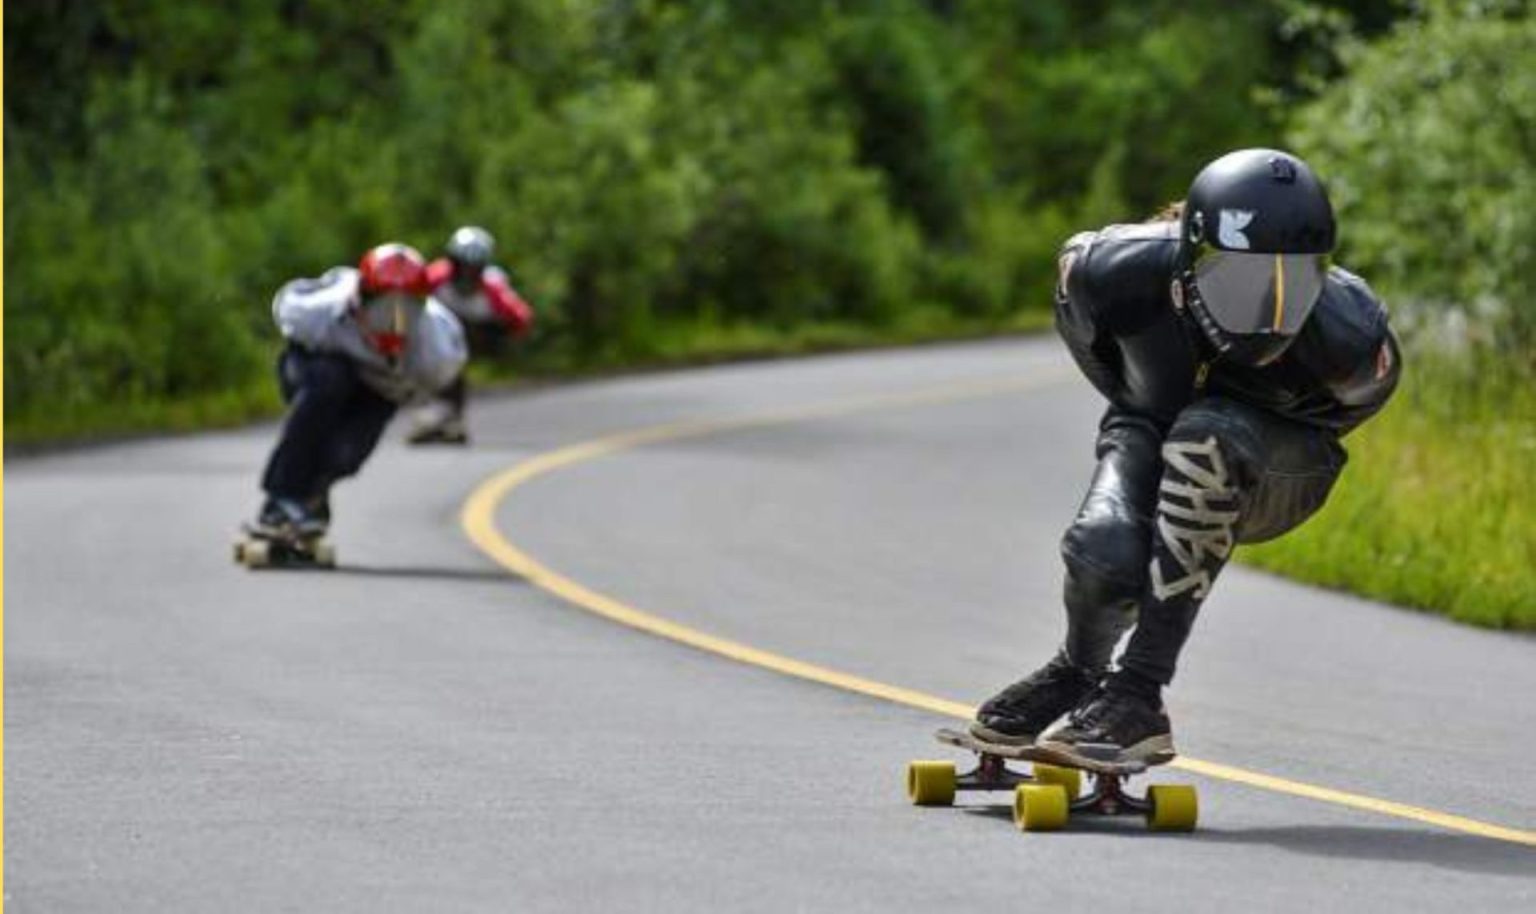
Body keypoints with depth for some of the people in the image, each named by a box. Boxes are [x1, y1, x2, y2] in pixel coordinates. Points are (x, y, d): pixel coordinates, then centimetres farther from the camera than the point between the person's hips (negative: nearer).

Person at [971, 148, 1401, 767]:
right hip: (1155, 429, 1)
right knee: (1104, 551, -30)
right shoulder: (1125, 270, -30)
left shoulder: (1348, 336, -31)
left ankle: (1140, 693, -32)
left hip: (1279, 476, -1)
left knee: (1205, 435, -37)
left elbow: (1365, 390, -5)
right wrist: (1134, 401, 3)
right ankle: (1078, 671, 9)